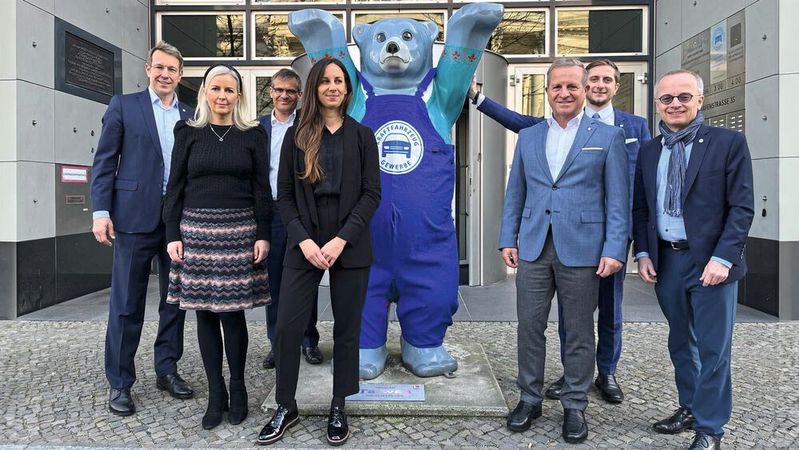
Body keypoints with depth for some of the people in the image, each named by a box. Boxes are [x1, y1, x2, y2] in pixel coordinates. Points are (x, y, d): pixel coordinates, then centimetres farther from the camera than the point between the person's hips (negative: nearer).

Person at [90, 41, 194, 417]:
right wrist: (101, 210, -9)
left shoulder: (191, 116, 12)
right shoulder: (123, 106, 4)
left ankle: (167, 370, 24)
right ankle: (119, 382, 14)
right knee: (127, 304, 2)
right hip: (135, 217, -3)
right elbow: (104, 161, 0)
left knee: (175, 300, 10)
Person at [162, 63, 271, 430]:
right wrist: (172, 234, -1)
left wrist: (263, 235, -3)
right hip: (197, 231, 1)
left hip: (239, 232, -1)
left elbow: (261, 189, 4)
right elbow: (175, 187, 6)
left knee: (233, 311, 0)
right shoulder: (188, 133, 8)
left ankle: (237, 388, 16)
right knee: (205, 312, 4)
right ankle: (215, 392, 16)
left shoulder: (253, 135, 6)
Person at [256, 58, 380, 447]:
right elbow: (284, 195, 3)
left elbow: (371, 193, -2)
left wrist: (341, 240, -13)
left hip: (350, 246, 0)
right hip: (304, 244, 1)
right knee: (287, 327, -1)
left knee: (346, 329, 6)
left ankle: (338, 408, 21)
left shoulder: (362, 136, 5)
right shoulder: (296, 135, 7)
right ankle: (285, 409, 17)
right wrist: (304, 240, -11)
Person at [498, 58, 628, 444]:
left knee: (579, 332, 7)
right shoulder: (527, 137, 12)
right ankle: (530, 398, 24)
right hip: (533, 248, 3)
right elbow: (514, 194, 13)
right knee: (529, 326, 7)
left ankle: (574, 406, 23)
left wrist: (614, 249, -9)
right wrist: (507, 239, 6)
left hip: (581, 249, -2)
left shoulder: (608, 136, 3)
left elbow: (618, 199, -1)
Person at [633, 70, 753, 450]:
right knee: (680, 343, 18)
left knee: (713, 348, 3)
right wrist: (643, 253, 2)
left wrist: (723, 258, -17)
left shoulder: (728, 143, -5)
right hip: (665, 261, 5)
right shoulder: (648, 151, 9)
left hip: (711, 262, -4)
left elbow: (742, 207, -9)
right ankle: (689, 408, 35)